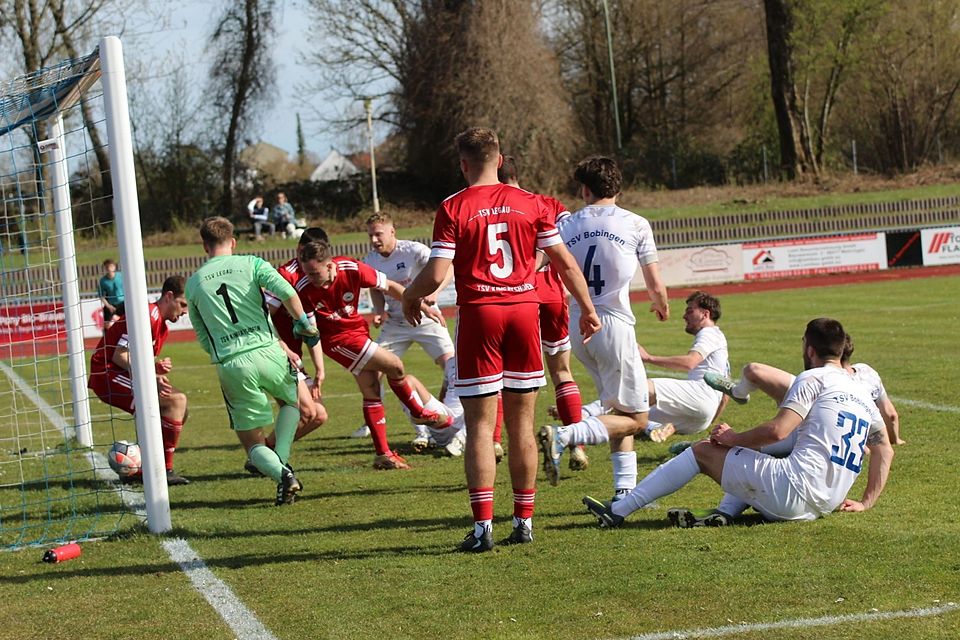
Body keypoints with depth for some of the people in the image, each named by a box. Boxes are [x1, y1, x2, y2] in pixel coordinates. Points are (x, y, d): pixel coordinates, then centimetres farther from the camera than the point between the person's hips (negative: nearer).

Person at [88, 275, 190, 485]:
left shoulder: (162, 327, 18)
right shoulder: (148, 315, -15)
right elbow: (120, 356, -20)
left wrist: (158, 369, -5)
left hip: (117, 377, 10)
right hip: (107, 375, -10)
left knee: (179, 412, 11)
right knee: (177, 401, -20)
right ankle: (165, 471, -19)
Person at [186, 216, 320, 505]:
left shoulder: (193, 283, 13)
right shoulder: (251, 264, 6)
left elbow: (203, 339, 16)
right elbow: (286, 291, -11)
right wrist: (303, 322, 2)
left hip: (229, 366, 1)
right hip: (266, 350, -1)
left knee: (252, 442, 12)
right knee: (292, 400, 30)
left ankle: (281, 473, -18)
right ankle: (281, 461, 7)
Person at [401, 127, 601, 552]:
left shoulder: (453, 209, -5)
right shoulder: (530, 204, 5)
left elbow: (436, 275, -10)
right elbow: (564, 262, 8)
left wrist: (409, 296, 10)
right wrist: (588, 309, 18)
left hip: (479, 314, -3)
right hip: (525, 310, 3)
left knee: (480, 425, 0)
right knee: (521, 423, 10)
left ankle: (483, 527, -5)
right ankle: (524, 521, 14)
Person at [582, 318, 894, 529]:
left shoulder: (813, 378, -3)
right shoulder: (863, 393, 20)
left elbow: (777, 430, -15)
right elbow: (885, 448, 21)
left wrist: (732, 438, 1)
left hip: (793, 491, -8)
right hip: (822, 506, 8)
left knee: (703, 451, 6)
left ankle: (620, 510, 7)